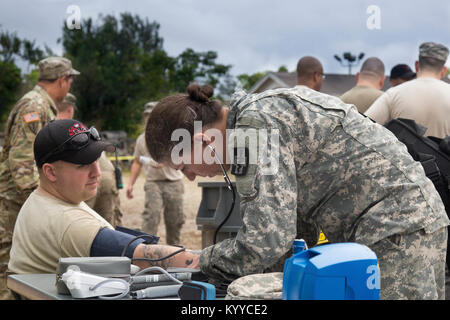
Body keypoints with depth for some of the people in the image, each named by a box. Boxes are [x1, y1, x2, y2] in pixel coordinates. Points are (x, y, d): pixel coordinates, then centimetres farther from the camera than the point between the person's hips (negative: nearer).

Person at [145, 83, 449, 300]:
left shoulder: (255, 124, -19)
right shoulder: (252, 116, 12)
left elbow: (267, 241, -25)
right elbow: (300, 228, 15)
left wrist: (208, 261, -8)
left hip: (398, 229, -11)